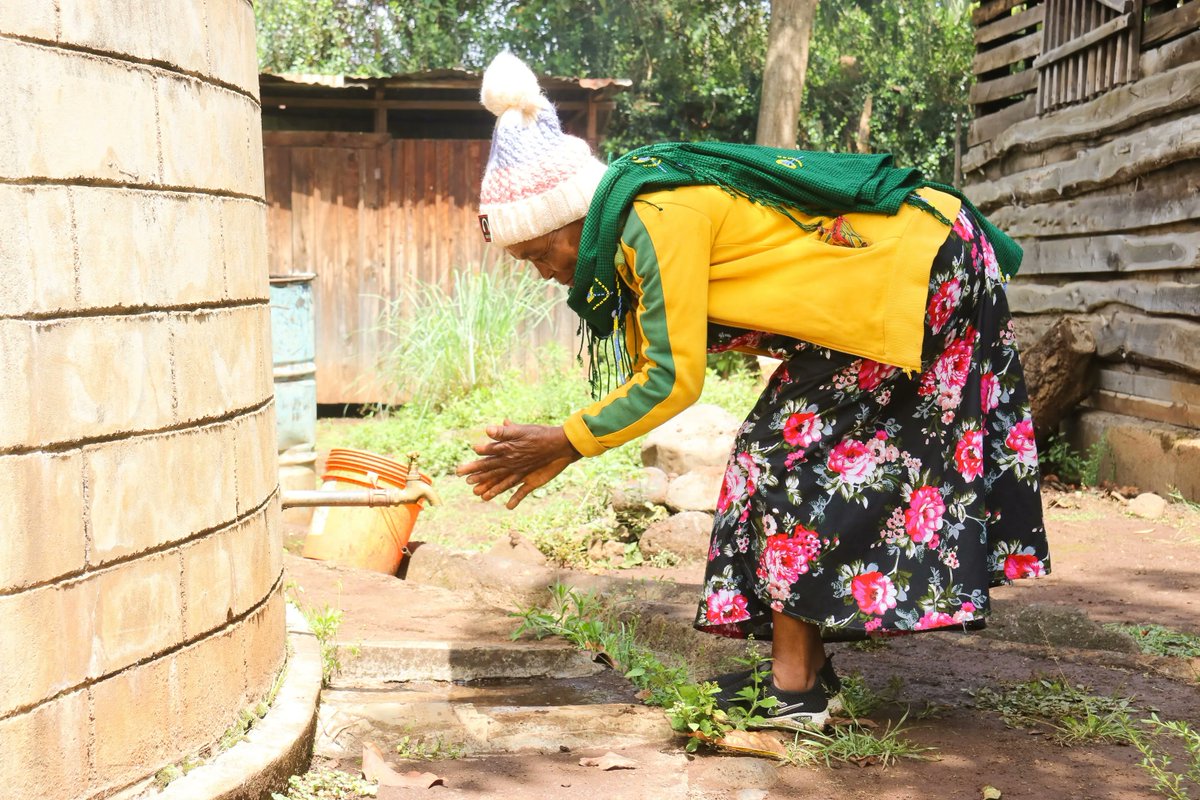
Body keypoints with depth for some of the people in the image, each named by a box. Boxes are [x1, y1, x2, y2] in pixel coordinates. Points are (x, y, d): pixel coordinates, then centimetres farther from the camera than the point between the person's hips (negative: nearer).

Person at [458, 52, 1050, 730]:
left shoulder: (663, 217, -25)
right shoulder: (633, 220, 5)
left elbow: (674, 380, -23)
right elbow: (651, 363, 8)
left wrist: (564, 441, -15)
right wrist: (566, 447, 1)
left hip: (922, 271, -10)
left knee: (789, 455, -9)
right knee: (789, 450, 9)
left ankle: (794, 686, -4)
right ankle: (809, 671, 15)